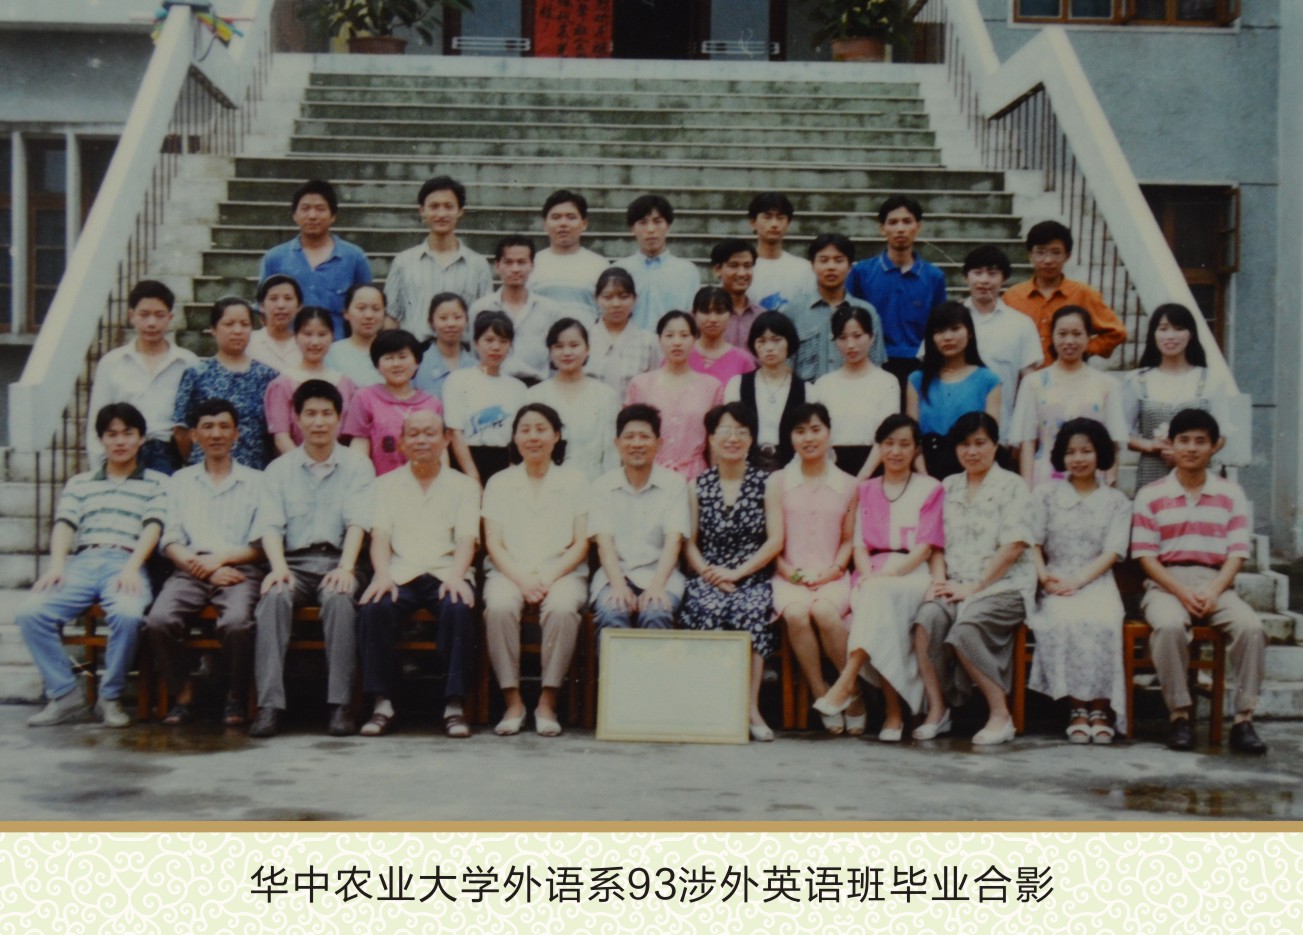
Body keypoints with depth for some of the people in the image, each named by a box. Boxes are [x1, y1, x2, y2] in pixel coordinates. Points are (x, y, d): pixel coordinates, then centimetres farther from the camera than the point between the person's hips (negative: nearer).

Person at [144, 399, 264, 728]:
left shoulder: (255, 482, 16)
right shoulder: (180, 481, 22)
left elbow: (261, 546, 7)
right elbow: (170, 542, 11)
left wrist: (220, 558, -10)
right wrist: (205, 571, -6)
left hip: (239, 569, -2)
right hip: (190, 570, 2)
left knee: (236, 622, -34)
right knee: (158, 620, -28)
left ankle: (236, 699, -11)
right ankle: (183, 695, -9)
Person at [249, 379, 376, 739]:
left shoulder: (357, 466, 10)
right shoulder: (279, 469, 14)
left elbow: (358, 521, -3)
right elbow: (270, 524, 2)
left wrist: (345, 567, -20)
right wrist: (278, 567, -17)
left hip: (336, 560, -1)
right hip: (294, 561, 1)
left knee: (339, 597, -34)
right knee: (274, 597, -31)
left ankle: (340, 705, -34)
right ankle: (269, 705, -35)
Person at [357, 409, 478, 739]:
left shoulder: (463, 485, 16)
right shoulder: (387, 484, 18)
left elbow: (466, 539, 1)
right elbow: (380, 535, 4)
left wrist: (456, 575, -20)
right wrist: (382, 574, -17)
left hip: (445, 574, 0)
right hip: (400, 574, 1)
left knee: (459, 607, -34)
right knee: (374, 607, -32)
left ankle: (455, 704, -27)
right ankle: (382, 703, -23)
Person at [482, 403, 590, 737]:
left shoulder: (575, 482, 11)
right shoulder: (499, 483, 14)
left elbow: (581, 544, 4)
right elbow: (493, 543, 5)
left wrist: (548, 576, -12)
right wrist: (521, 579, -12)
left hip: (562, 571, -1)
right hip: (509, 571, 1)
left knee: (562, 608, -35)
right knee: (499, 606, -33)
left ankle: (548, 701, -24)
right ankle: (512, 701, -23)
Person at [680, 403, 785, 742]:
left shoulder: (768, 483, 8)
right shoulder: (698, 485, 14)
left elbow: (775, 541, 0)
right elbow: (689, 542, 10)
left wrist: (737, 573, -10)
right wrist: (706, 571, -10)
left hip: (753, 580, -1)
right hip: (708, 579, 1)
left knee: (750, 611, -34)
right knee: (706, 609, -33)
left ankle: (751, 706, -28)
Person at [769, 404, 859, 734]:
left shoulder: (847, 485, 12)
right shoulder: (778, 482, 9)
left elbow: (849, 539, 11)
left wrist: (834, 569, -6)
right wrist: (791, 572, -8)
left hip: (831, 577, 0)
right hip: (788, 577, 0)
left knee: (824, 610, -34)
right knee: (796, 613, -34)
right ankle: (821, 696, -20)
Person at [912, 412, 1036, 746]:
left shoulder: (1012, 486, 3)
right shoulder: (948, 487, 19)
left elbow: (1013, 547, -7)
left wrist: (973, 587, -13)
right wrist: (939, 580, -5)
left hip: (1003, 584, -4)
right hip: (956, 585, 4)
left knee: (965, 626, -33)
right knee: (927, 618, -29)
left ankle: (1000, 714, -19)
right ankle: (936, 710, -20)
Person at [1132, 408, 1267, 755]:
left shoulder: (1231, 494, 11)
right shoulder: (1150, 496, 7)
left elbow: (1237, 553, 4)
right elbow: (1145, 556, 0)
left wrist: (1213, 593, -14)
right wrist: (1182, 592, -15)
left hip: (1216, 583, 2)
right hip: (1166, 583, -1)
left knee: (1250, 626, -29)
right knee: (1168, 625, -35)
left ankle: (1244, 719, -22)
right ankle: (1179, 715, -23)